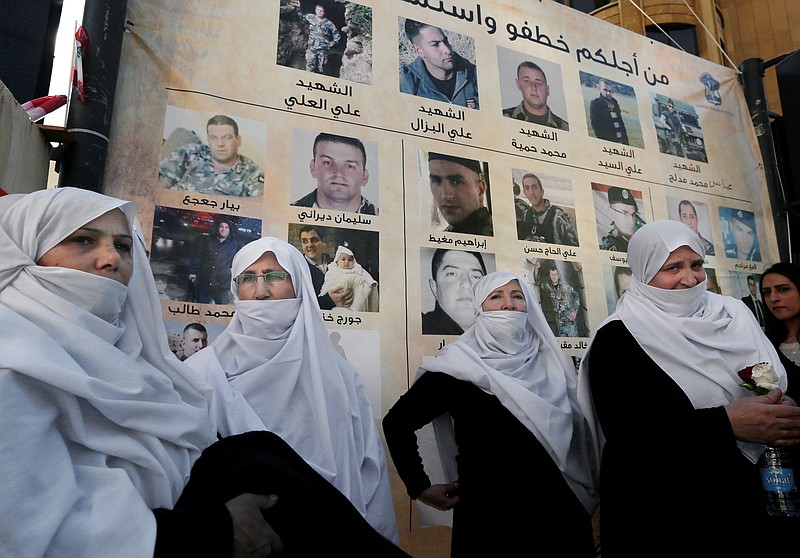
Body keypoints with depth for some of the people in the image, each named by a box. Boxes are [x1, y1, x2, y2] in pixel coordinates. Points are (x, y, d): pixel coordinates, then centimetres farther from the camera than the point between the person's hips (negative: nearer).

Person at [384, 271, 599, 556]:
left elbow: (579, 434, 14)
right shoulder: (458, 366, -11)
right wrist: (420, 488, -5)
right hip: (488, 516, -4)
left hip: (558, 513, 4)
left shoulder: (551, 363, 2)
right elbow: (397, 421, -6)